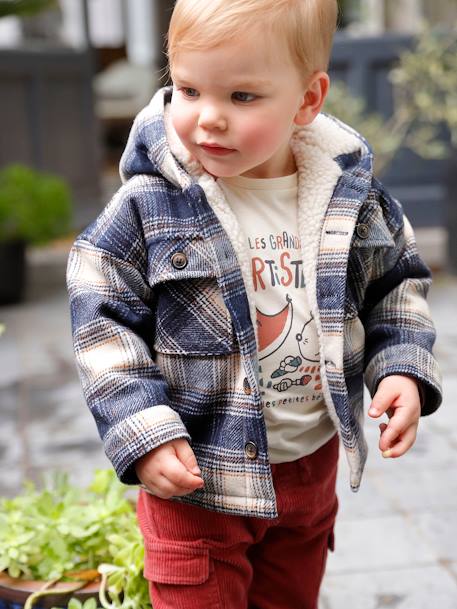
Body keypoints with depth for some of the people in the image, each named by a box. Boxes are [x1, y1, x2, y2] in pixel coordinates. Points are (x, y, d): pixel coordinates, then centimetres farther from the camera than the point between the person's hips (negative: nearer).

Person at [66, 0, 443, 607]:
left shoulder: (350, 195, -7)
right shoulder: (148, 205, -17)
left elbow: (396, 283, 7)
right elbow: (104, 323, -12)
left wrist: (403, 369, -7)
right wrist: (143, 433, -18)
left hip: (314, 462, 4)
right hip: (195, 473, -3)